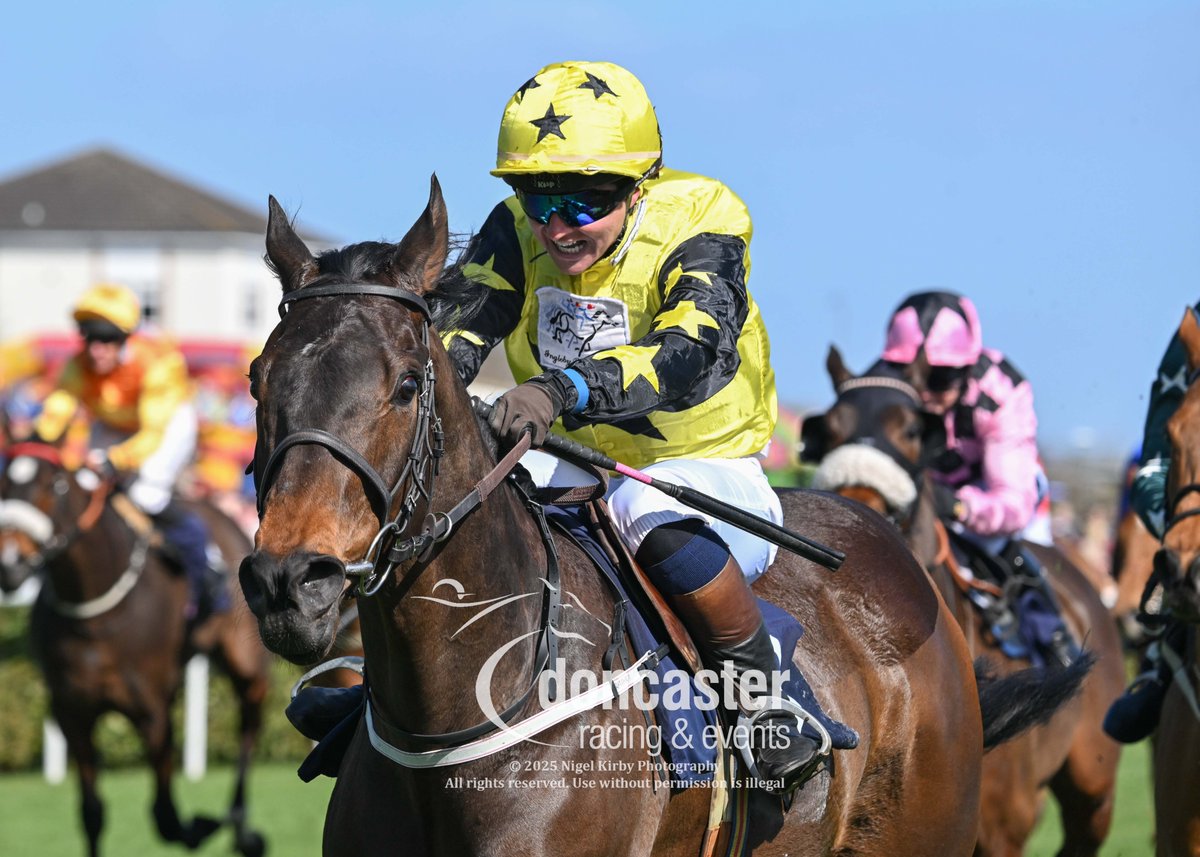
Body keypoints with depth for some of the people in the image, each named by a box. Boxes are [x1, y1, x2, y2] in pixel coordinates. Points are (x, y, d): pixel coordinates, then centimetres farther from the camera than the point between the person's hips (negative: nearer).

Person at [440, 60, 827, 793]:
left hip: (703, 466, -6)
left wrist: (566, 388, -55)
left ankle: (763, 692, -17)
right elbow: (461, 326, -18)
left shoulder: (699, 224, -19)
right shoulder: (519, 232, -5)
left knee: (658, 521, -38)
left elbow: (685, 352, -37)